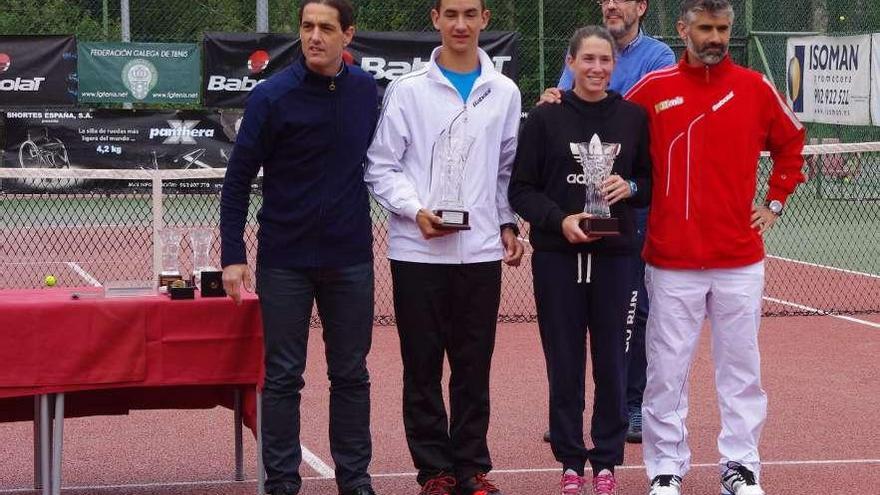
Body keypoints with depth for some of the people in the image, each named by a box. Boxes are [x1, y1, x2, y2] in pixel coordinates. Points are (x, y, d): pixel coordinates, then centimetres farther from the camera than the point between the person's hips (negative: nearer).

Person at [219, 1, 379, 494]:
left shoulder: (366, 89, 2)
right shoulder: (272, 96, -9)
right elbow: (238, 180, -6)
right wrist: (233, 257, -11)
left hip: (351, 260, 3)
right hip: (286, 262, -3)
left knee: (351, 375, 10)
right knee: (283, 376, 2)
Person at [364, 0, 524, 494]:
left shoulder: (504, 93, 8)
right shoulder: (408, 90, 0)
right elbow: (382, 166, -1)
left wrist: (508, 223, 6)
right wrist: (415, 211, -14)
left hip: (481, 249, 2)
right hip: (418, 251, -2)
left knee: (475, 365, 6)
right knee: (423, 366, 2)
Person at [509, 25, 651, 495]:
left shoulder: (634, 117, 4)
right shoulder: (544, 118, -1)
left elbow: (654, 181, 12)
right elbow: (521, 189, 0)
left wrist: (631, 188, -9)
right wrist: (560, 219, -15)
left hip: (614, 255, 1)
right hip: (557, 257, -1)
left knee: (610, 360, 4)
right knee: (564, 363, 4)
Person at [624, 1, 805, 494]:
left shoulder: (755, 88, 3)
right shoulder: (653, 89, -1)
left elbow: (791, 141, 17)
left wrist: (776, 201, 11)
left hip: (740, 261, 1)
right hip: (671, 261, -1)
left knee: (741, 369, 7)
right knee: (667, 371, 3)